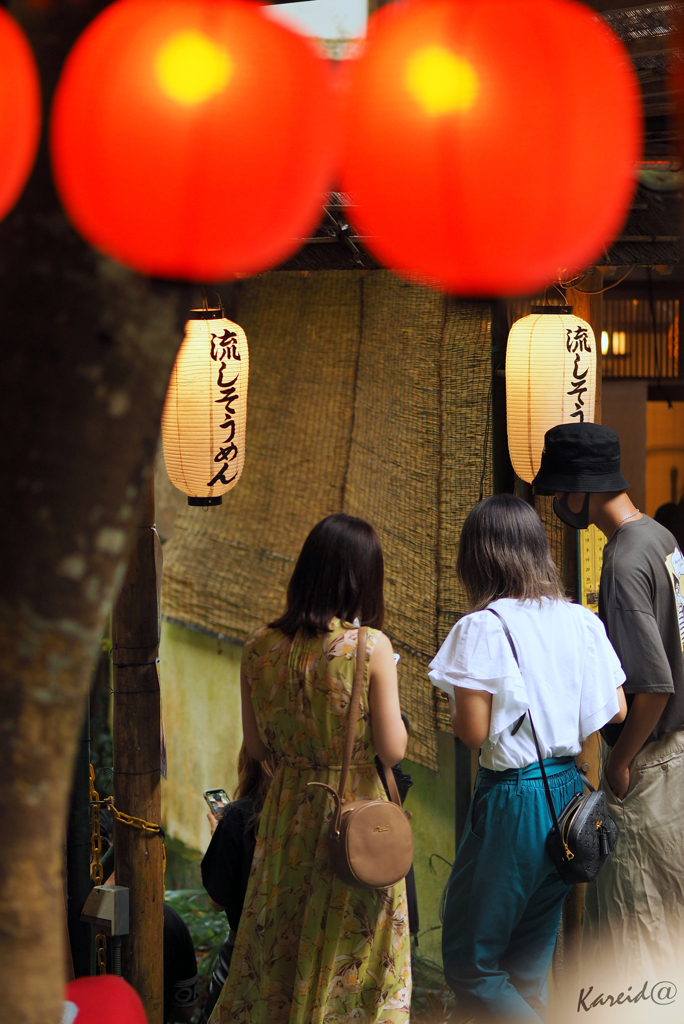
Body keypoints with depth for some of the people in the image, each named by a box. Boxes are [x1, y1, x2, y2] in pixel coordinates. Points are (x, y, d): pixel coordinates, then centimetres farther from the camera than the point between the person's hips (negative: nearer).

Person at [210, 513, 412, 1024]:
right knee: (350, 948, 8)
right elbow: (393, 748, -14)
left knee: (279, 948, 15)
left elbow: (256, 745, 4)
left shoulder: (261, 647, -4)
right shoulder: (371, 647, -16)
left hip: (288, 812, 4)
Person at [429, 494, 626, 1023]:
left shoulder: (483, 629, -15)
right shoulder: (582, 622, 2)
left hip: (512, 800, -7)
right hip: (569, 792, 7)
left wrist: (457, 704, 3)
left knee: (469, 963, 4)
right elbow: (616, 712, 7)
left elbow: (474, 732, -18)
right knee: (530, 968, 17)